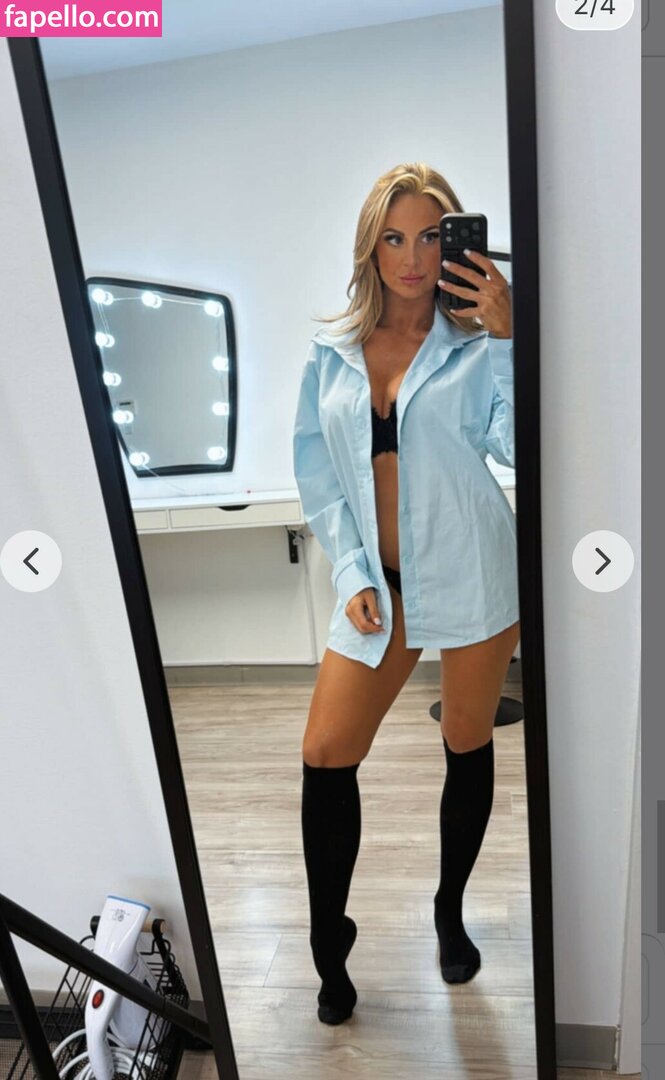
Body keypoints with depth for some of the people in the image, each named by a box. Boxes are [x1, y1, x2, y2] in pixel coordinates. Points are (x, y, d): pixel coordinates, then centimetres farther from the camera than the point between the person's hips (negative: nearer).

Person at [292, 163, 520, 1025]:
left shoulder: (478, 347, -2)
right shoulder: (331, 355, 5)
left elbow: (520, 448, -14)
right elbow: (318, 477, 4)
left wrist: (508, 336, -19)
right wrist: (354, 576, -4)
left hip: (471, 578, -1)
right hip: (378, 584, 2)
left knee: (468, 749, 13)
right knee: (326, 756, 0)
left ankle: (451, 911, 40)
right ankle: (329, 948, 24)